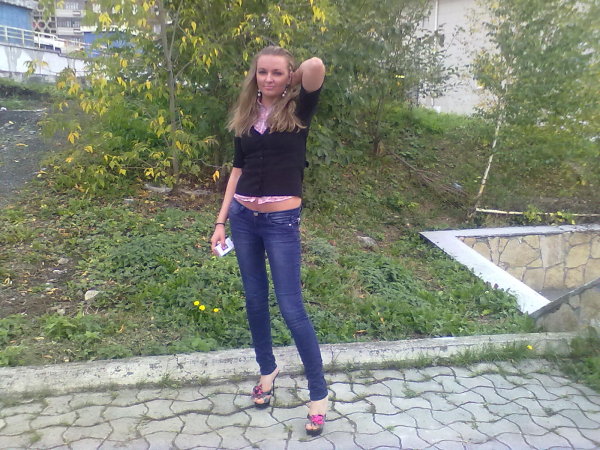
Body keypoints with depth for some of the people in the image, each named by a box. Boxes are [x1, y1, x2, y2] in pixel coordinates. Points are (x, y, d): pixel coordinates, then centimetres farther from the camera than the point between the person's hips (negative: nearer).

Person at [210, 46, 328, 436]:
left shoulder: (298, 110, -4)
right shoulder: (246, 115, 8)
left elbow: (316, 66, -23)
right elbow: (238, 169, 12)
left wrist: (292, 78, -2)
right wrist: (221, 220, 9)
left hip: (281, 221, -5)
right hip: (243, 216, 5)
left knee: (291, 307, -3)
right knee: (255, 300, 14)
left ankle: (319, 392, 14)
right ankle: (268, 369, 37)